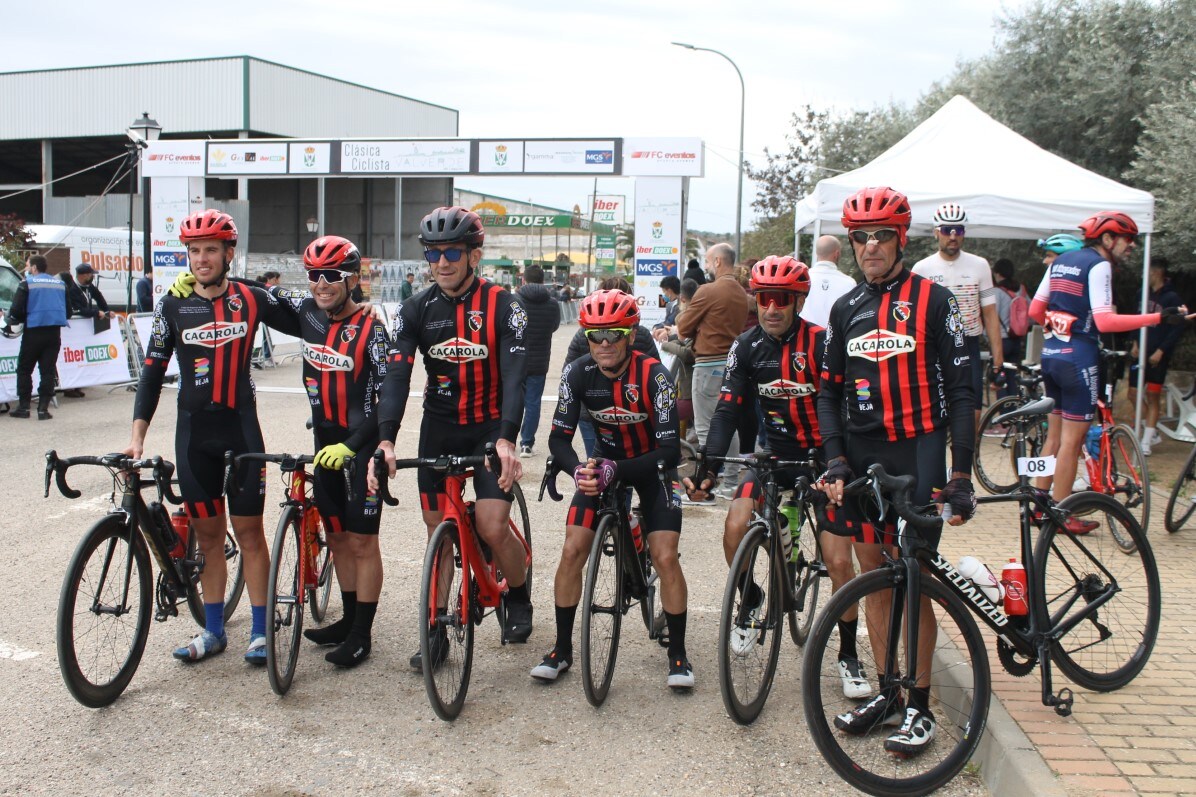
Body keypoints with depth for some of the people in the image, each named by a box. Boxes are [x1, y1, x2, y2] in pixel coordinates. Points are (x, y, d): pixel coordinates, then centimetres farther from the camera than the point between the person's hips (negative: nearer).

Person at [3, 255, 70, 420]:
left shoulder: (27, 283, -4)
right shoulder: (60, 284, 11)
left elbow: (16, 310, -9)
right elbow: (68, 310, 15)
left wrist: (8, 320, 10)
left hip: (34, 332, -4)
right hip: (54, 332, 4)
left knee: (24, 369, 9)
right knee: (48, 370, 5)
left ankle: (23, 406, 9)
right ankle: (43, 408, 0)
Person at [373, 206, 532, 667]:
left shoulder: (502, 306, -12)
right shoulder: (417, 310, -5)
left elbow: (514, 375, -22)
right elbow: (396, 374, -16)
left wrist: (506, 439, -37)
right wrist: (385, 439, -32)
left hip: (490, 428, -3)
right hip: (439, 429, 3)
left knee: (493, 528, -13)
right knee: (438, 533, 5)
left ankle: (518, 598, 17)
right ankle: (437, 630, 19)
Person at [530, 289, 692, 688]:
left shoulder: (653, 375, -28)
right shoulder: (577, 373, -18)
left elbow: (669, 450, -29)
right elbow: (559, 436, -14)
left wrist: (615, 471, -39)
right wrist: (578, 469, -35)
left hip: (652, 465, -3)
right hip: (604, 463, 3)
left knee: (665, 557, -13)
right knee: (572, 551, -6)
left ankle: (678, 654, 5)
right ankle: (562, 649, 10)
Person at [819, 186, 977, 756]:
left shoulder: (933, 300, -2)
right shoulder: (846, 308, 11)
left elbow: (960, 391, -4)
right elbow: (829, 392, 13)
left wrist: (961, 476, -10)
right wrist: (834, 459, -2)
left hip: (916, 452, -5)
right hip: (861, 454, 5)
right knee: (872, 570, 9)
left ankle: (920, 706, 10)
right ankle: (886, 693, 22)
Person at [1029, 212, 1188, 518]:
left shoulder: (1060, 261, 14)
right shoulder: (1099, 265, -10)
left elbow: (1034, 310, 14)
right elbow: (1104, 321, -21)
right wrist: (1159, 317, -24)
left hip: (1050, 353, 8)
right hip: (1078, 358, -8)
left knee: (1054, 434, 17)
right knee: (1072, 440, 0)